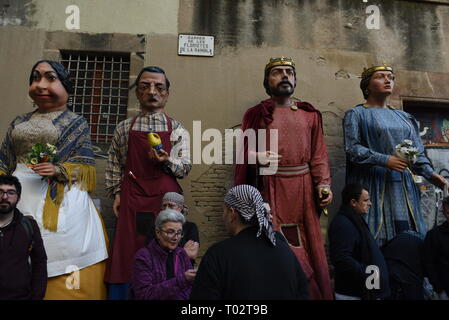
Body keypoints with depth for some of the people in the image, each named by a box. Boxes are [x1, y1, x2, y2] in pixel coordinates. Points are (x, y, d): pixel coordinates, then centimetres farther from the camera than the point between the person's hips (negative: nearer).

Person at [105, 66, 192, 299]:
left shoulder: (177, 130, 7)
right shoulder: (124, 128, 11)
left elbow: (186, 166, 4)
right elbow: (114, 164, 16)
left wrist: (167, 161, -14)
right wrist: (116, 193, 6)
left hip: (166, 198, 0)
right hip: (132, 200, 1)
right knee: (126, 252, 1)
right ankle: (120, 294, 15)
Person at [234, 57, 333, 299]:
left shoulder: (310, 114, 13)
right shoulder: (256, 114, 8)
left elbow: (319, 154, 8)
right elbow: (244, 151, 4)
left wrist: (323, 184, -5)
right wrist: (256, 156, -18)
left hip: (303, 188, 2)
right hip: (270, 188, -2)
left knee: (308, 247, 6)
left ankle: (311, 291, 23)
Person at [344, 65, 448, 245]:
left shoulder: (403, 117, 20)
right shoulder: (356, 114, 3)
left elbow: (417, 151, 17)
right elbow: (352, 148, -8)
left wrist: (429, 173, 0)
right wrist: (384, 160, -17)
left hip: (403, 185, 5)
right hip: (373, 185, -5)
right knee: (374, 239, -8)